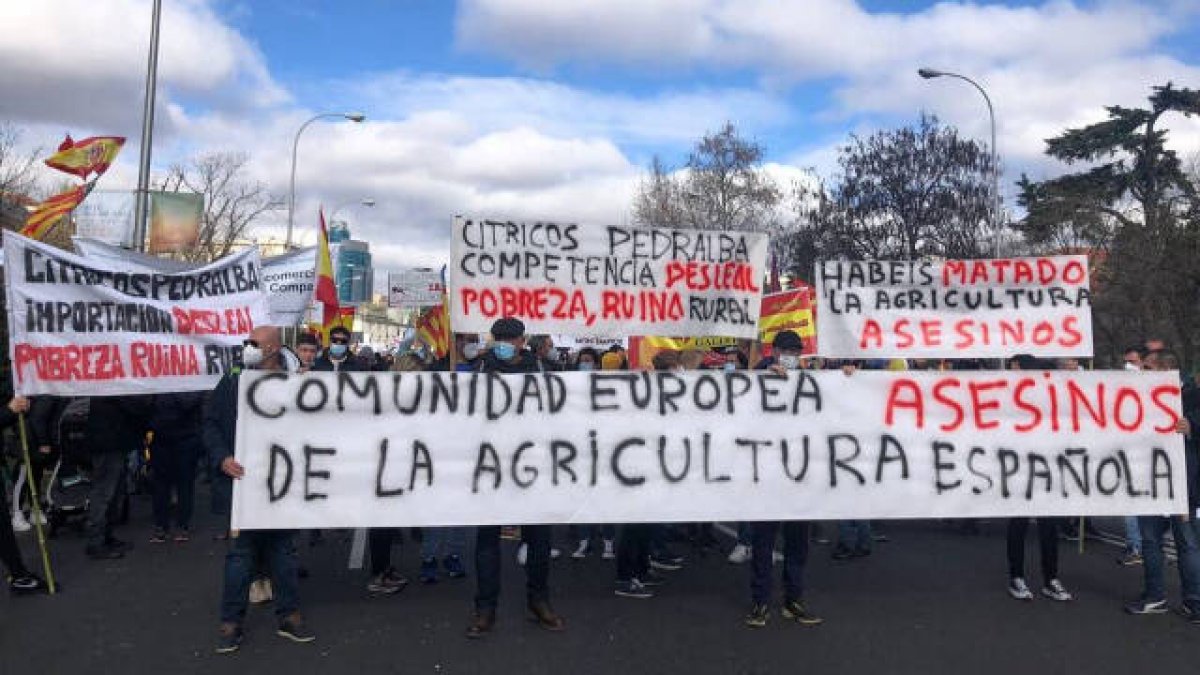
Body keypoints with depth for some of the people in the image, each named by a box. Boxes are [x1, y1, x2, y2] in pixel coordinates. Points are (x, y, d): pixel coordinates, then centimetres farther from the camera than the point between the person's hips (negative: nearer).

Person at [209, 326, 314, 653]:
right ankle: (231, 623, 15)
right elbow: (211, 424, 4)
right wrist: (222, 457, -11)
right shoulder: (232, 385, 3)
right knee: (241, 550, 2)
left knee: (282, 547, 11)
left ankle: (288, 616, 22)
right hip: (244, 479, 0)